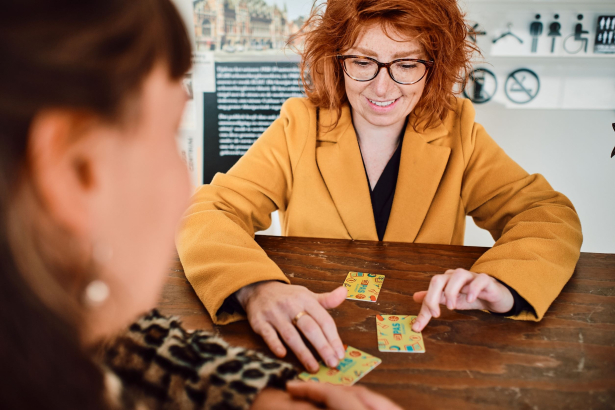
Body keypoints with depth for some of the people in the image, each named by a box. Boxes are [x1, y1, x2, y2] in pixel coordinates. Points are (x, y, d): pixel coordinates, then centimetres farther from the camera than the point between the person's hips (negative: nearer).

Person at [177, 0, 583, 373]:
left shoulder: (457, 131, -1)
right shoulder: (299, 127, -6)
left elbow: (551, 215, -4)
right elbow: (209, 214, -14)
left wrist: (503, 285, -26)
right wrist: (256, 287, -35)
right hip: (314, 350, 0)